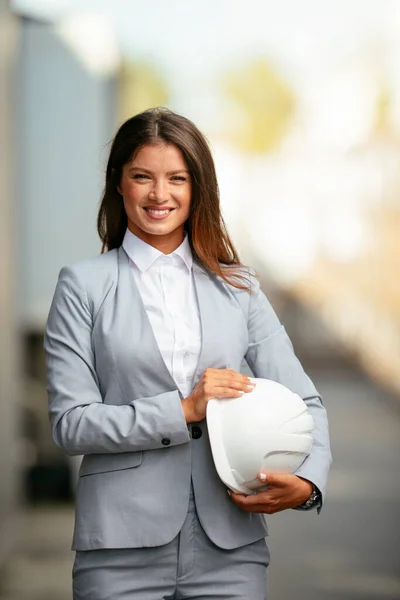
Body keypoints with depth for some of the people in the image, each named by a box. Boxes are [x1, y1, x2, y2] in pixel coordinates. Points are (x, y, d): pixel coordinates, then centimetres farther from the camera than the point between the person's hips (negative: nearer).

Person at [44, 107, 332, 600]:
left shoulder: (237, 286, 12)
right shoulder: (84, 285, 4)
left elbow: (303, 401, 9)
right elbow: (69, 424, -4)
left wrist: (307, 481, -10)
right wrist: (182, 410, -12)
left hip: (231, 545, 2)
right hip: (122, 549, -2)